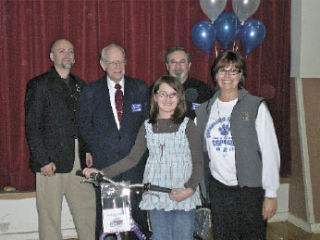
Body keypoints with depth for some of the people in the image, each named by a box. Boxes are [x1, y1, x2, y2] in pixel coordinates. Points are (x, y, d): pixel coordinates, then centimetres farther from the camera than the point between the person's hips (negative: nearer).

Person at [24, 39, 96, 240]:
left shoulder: (80, 85, 15)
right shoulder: (39, 85, -2)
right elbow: (32, 127, -7)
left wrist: (89, 150, 5)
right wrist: (43, 161, -12)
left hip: (80, 159, 5)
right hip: (51, 160, -5)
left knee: (88, 210, 7)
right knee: (50, 214, 3)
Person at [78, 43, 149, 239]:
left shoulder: (140, 88, 7)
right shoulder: (91, 91, 6)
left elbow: (148, 120, 8)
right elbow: (85, 125, 8)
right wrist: (100, 147, -2)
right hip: (105, 161, 0)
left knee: (138, 209, 3)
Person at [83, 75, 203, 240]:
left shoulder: (187, 124, 1)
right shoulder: (147, 127, 9)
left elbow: (198, 162, 0)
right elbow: (132, 158, 7)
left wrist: (190, 188, -16)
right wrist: (102, 173, -3)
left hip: (184, 197, -2)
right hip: (156, 197, 2)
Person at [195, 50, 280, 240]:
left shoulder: (256, 107, -4)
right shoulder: (204, 110, 7)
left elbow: (271, 153, -6)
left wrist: (271, 194, -8)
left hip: (251, 189, -3)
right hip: (218, 190, 3)